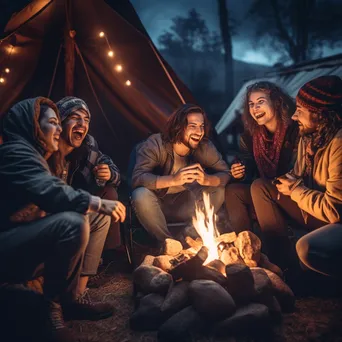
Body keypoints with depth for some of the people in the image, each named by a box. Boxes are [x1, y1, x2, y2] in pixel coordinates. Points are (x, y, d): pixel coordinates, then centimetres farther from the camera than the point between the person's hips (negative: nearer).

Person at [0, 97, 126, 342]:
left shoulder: (35, 154, 18)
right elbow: (48, 191, -30)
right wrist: (97, 203, -28)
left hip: (22, 238, 11)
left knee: (97, 218, 7)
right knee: (72, 223, -33)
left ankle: (74, 295, 3)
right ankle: (52, 307, -14)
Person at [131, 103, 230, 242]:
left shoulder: (205, 146, -11)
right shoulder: (155, 144, -21)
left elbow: (226, 174, -12)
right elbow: (137, 178, -30)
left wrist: (206, 179, -35)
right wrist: (173, 180, -44)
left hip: (184, 207, 3)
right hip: (158, 205, -3)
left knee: (219, 190, -15)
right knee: (141, 194, -34)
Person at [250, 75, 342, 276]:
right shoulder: (309, 136, 1)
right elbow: (299, 176, 15)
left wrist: (295, 190, -14)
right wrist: (291, 182, -9)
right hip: (317, 212, 9)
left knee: (308, 248, -38)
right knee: (260, 187, 1)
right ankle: (282, 264, 2)